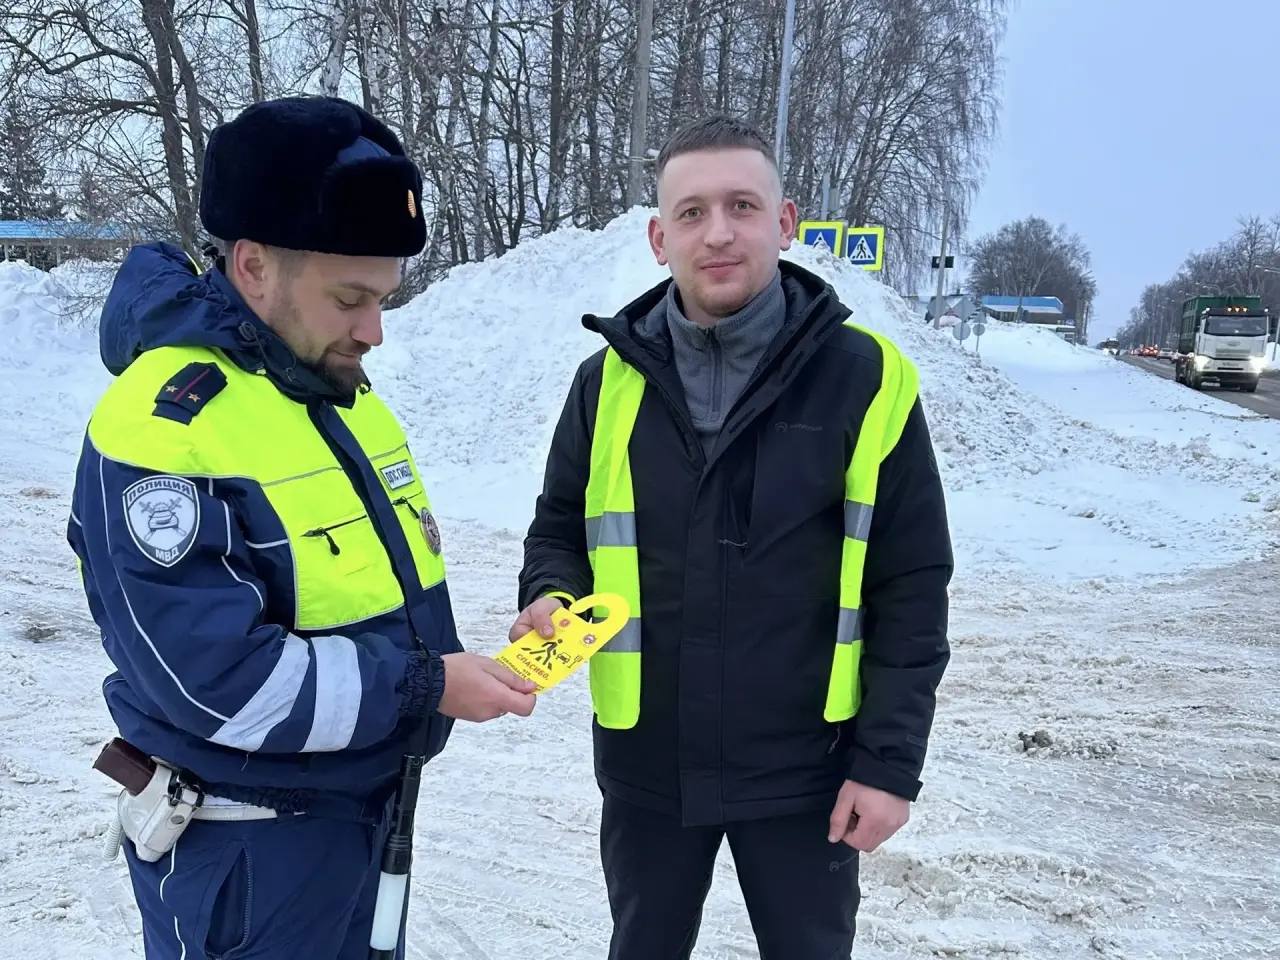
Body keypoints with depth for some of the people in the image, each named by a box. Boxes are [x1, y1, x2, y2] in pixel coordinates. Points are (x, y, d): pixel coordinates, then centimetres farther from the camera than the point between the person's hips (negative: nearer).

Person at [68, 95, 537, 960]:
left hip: (363, 802, 8)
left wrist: (445, 660, 1)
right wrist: (424, 686, -24)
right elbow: (214, 677, -28)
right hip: (241, 845, -8)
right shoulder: (162, 431, -24)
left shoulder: (340, 389, 4)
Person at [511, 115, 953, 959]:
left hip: (804, 769, -2)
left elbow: (911, 587, -7)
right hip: (647, 763, 2)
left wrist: (890, 759, -9)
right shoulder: (610, 380, -3)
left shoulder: (866, 377, -10)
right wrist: (553, 599, -13)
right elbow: (560, 529, 9)